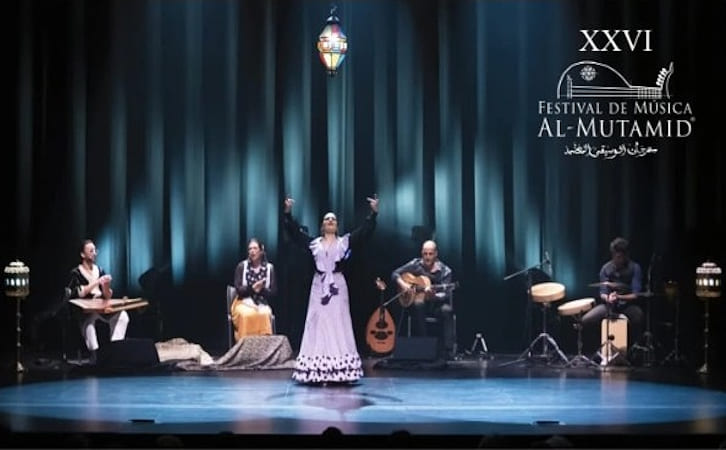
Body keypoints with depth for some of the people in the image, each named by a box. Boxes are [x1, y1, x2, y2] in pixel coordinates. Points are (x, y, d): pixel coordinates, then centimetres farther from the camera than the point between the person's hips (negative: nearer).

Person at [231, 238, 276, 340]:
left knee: (264, 314, -34)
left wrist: (261, 289, -16)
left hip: (262, 304, 1)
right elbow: (238, 289, -2)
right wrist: (252, 288, -21)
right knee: (247, 314, -35)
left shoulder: (269, 267, 6)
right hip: (244, 303, -1)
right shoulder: (241, 266, 2)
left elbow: (273, 292, 5)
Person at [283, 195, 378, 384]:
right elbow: (295, 231, 9)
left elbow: (364, 231, -1)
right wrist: (288, 213, 1)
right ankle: (317, 371, -2)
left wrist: (373, 213, -10)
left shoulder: (345, 242, 6)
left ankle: (340, 370, -4)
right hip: (319, 286, 1)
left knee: (338, 324, -3)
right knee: (318, 323, -1)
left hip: (337, 286, -1)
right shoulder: (314, 243, 10)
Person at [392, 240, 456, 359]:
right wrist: (403, 284, -18)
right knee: (418, 305, -36)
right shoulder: (416, 264, 0)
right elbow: (395, 274, 3)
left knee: (447, 310, -34)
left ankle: (447, 350, -33)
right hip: (417, 301, 1)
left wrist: (433, 296, -35)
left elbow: (446, 294, -13)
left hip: (436, 305, -1)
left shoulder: (445, 271, -5)